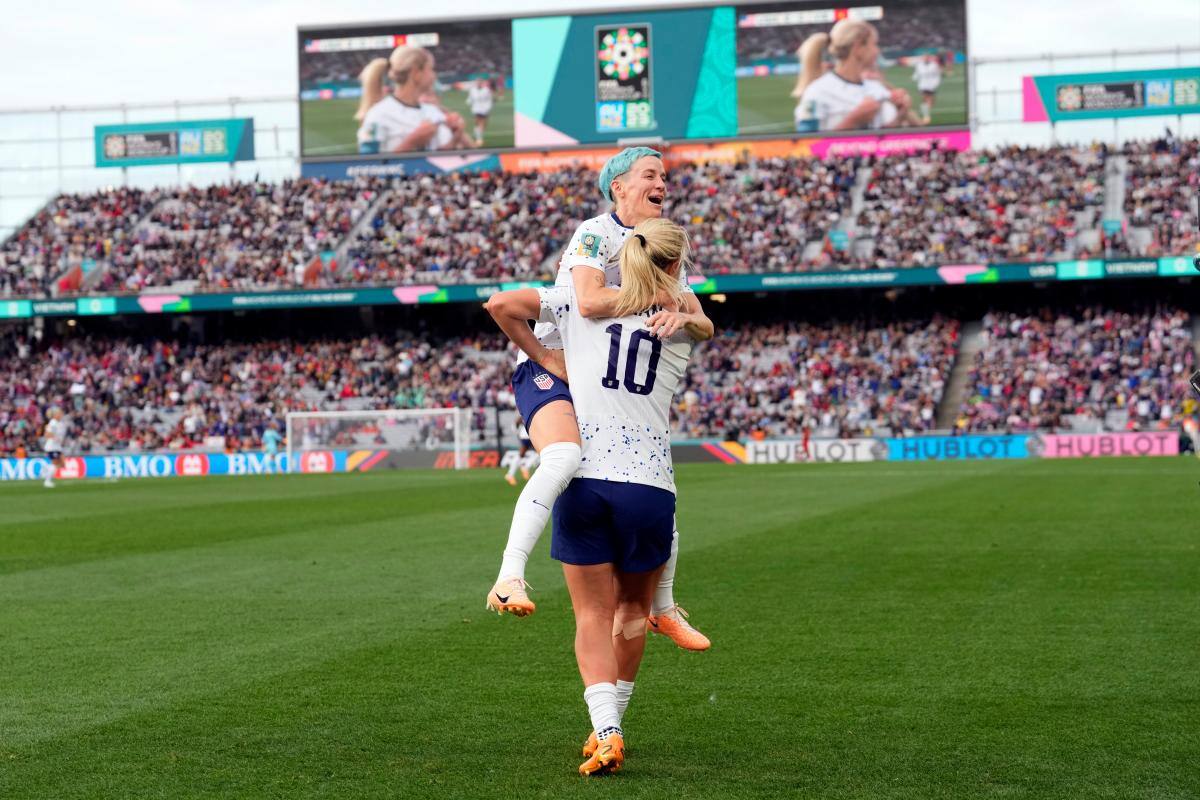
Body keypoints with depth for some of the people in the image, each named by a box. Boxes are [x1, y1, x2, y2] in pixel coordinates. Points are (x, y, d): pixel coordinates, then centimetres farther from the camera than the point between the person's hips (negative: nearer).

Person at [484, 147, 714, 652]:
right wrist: (659, 296, -21)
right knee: (564, 457, -38)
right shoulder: (595, 234, -13)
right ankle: (509, 578, -44)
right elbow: (589, 300, -32)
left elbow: (704, 325, 4)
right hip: (549, 372, -8)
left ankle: (663, 607, 30)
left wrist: (682, 315, -20)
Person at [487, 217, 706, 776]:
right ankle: (609, 723, 26)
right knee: (633, 610, 20)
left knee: (593, 615, 6)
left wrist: (544, 357, 13)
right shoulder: (684, 324, 8)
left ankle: (605, 731, -12)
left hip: (583, 479, 1)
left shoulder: (582, 300, 6)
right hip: (648, 484, 0)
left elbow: (500, 304, 2)